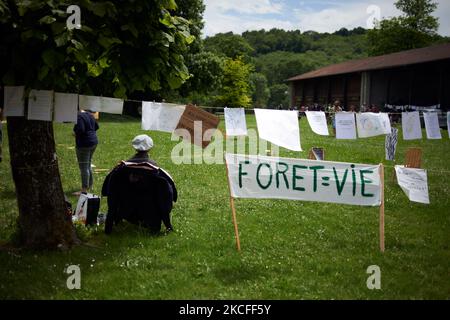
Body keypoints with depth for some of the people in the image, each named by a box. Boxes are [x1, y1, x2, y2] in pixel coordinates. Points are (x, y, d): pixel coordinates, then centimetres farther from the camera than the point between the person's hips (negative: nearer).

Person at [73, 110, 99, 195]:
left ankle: (84, 190, -4)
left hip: (84, 144, -9)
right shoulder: (89, 114, 10)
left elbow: (80, 130, -28)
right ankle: (90, 185, 31)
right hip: (94, 141, 9)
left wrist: (75, 133, -9)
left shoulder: (79, 117, -18)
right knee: (88, 165, 21)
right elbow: (96, 126, 17)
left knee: (83, 167, -5)